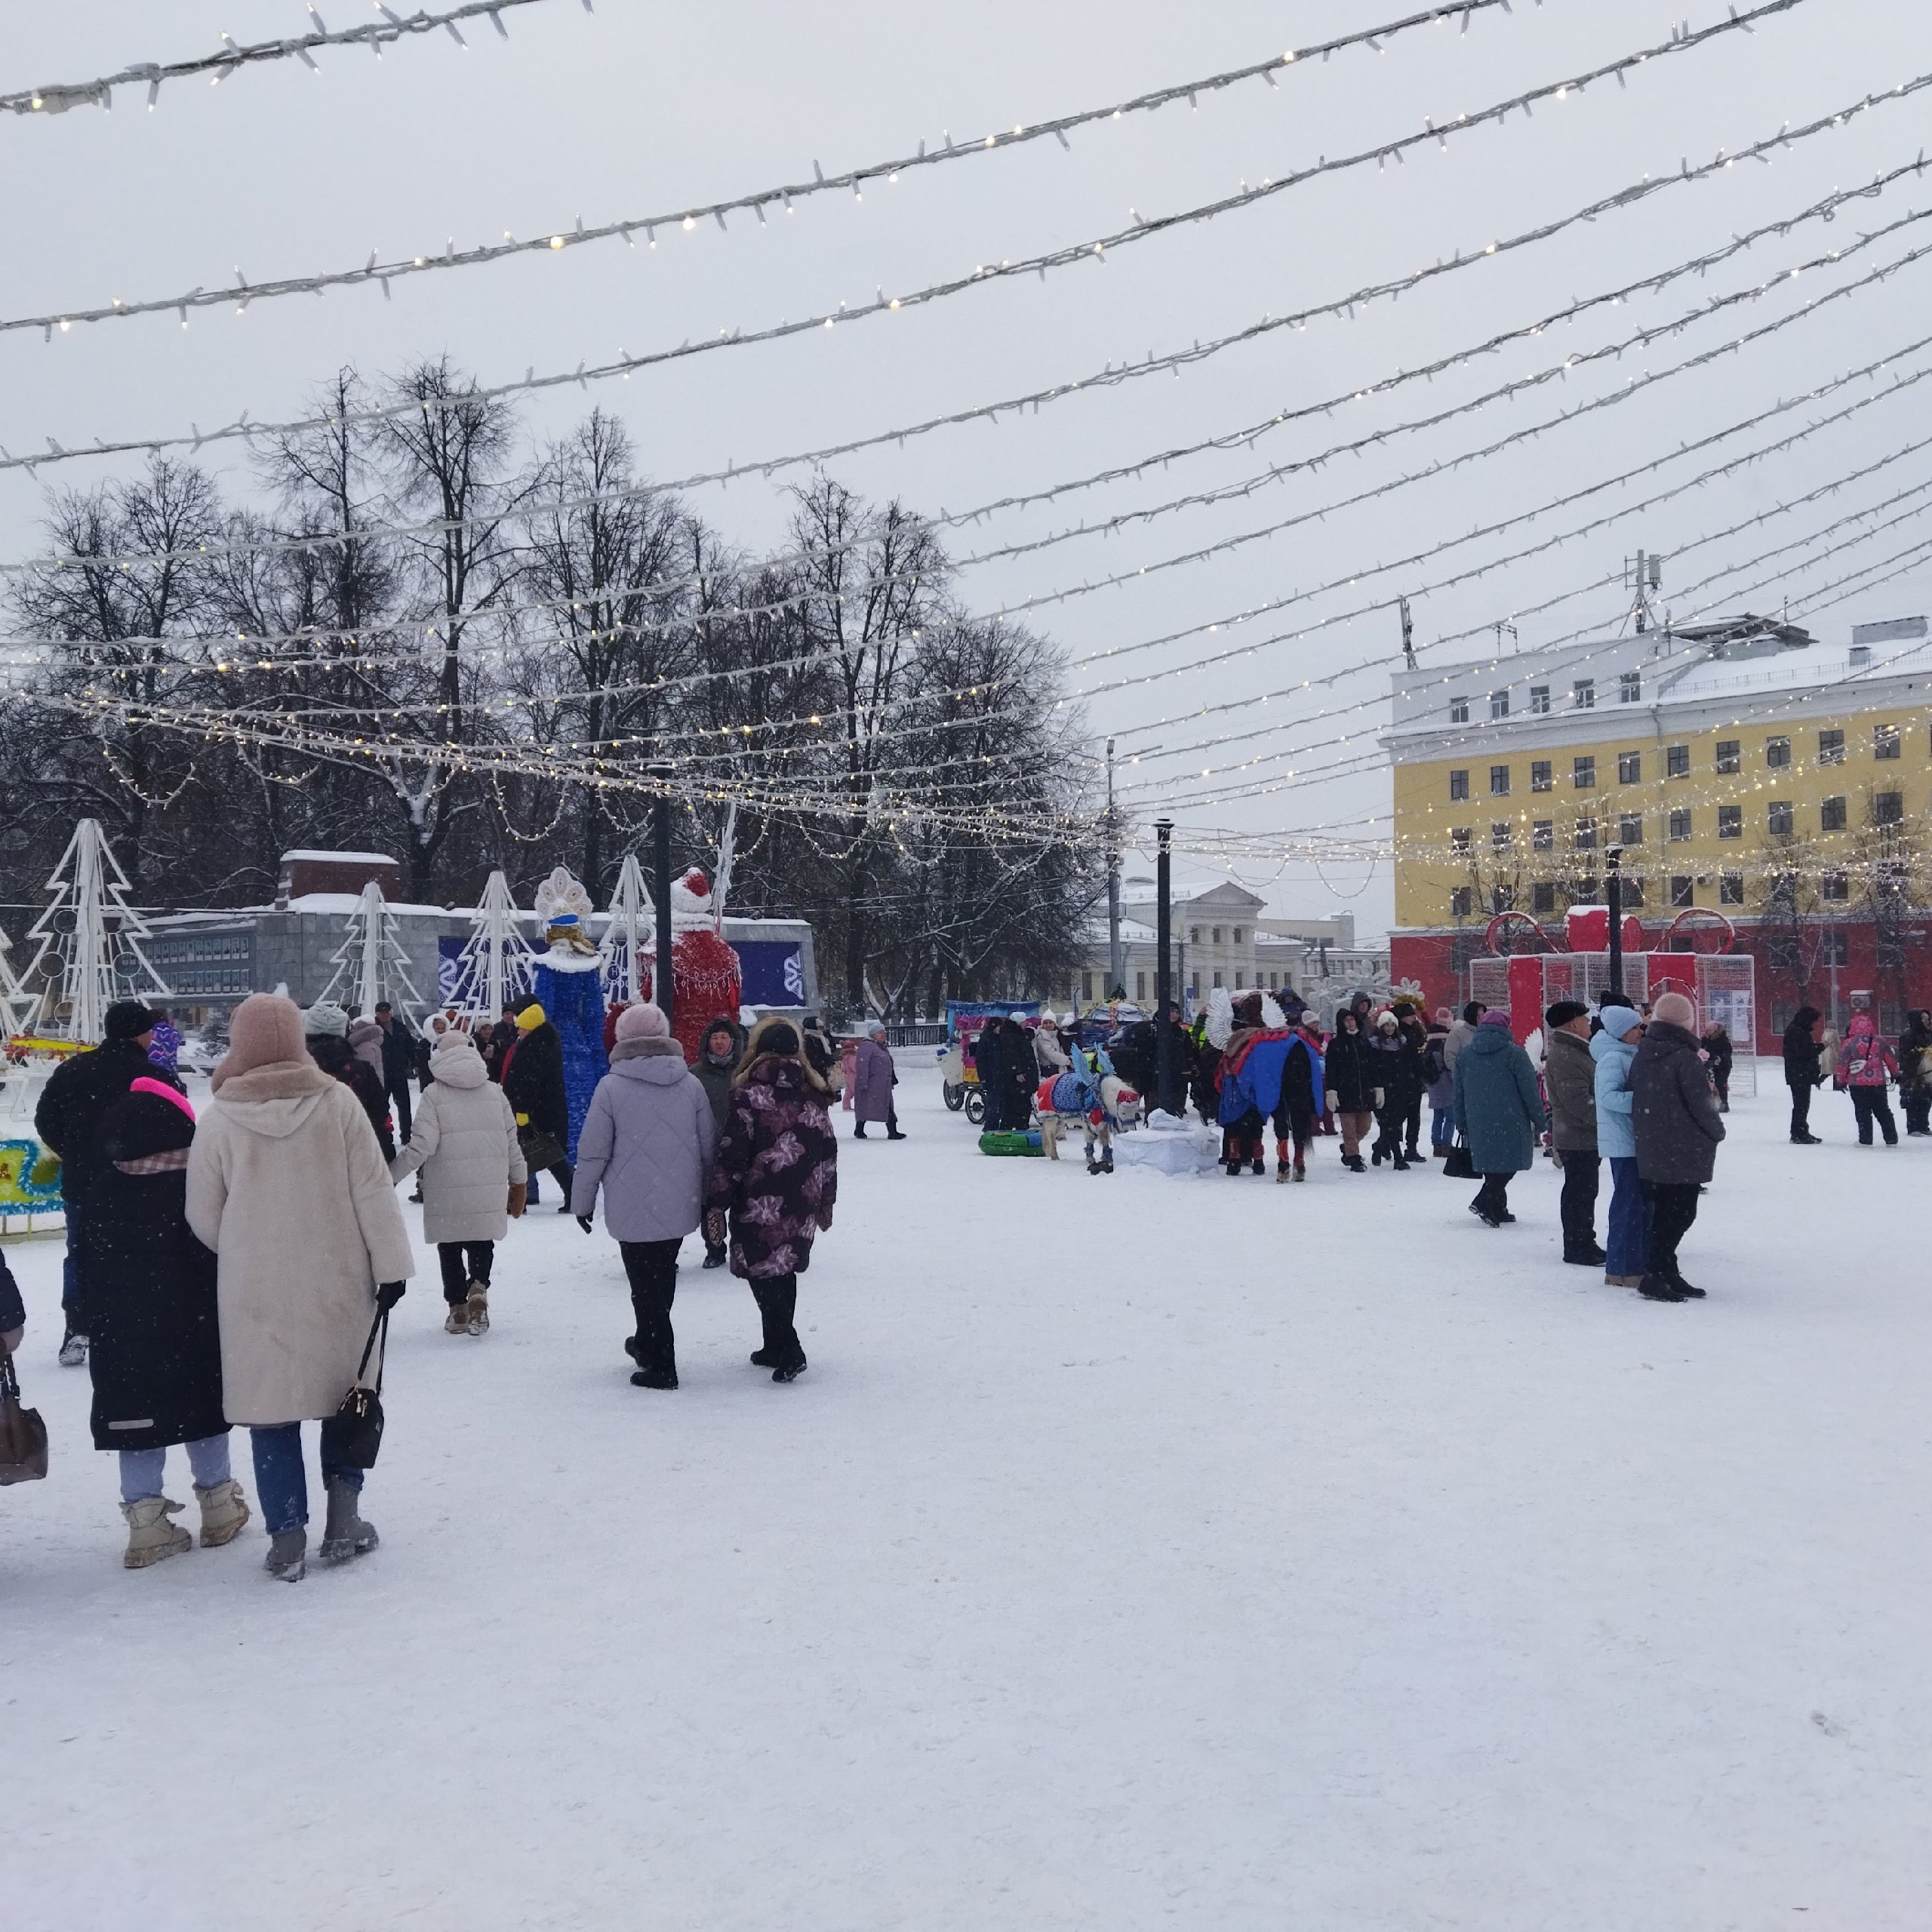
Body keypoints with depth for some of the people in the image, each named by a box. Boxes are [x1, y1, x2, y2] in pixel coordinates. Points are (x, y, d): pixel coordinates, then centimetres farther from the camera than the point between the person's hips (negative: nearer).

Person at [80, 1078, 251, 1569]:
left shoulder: (103, 1193, 4)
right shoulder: (193, 1187, -11)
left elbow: (89, 1268, 10)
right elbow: (214, 1258, -12)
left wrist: (98, 1326, 18)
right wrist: (222, 1320, -3)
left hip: (121, 1334, 3)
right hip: (191, 1331, -3)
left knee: (139, 1423, 7)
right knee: (203, 1412, 10)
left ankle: (145, 1520, 5)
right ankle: (218, 1505, 21)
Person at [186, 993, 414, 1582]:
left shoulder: (219, 1119, -7)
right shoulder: (337, 1101, -8)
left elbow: (204, 1216, 1)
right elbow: (373, 1192, -7)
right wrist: (391, 1264, -1)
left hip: (257, 1291, 0)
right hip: (337, 1284, 1)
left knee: (272, 1410, 9)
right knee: (347, 1392, 18)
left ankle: (287, 1539, 12)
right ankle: (344, 1512, 14)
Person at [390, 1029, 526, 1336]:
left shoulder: (434, 1093, -6)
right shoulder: (494, 1092, 6)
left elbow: (421, 1146, -14)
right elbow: (512, 1141, 10)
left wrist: (389, 1175, -7)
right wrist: (518, 1182, 20)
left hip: (447, 1190, -3)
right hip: (490, 1188, 3)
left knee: (450, 1247, 13)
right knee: (482, 1242, 16)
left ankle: (457, 1308, 14)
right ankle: (478, 1287, -9)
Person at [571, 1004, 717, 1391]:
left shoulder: (611, 1086, -11)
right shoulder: (692, 1084, 0)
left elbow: (593, 1151, -8)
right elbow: (709, 1146, 6)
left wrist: (582, 1201, 4)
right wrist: (709, 1197, 19)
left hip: (633, 1209, -4)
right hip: (679, 1205, 4)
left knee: (645, 1284, 6)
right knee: (663, 1277, 21)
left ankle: (659, 1367, 11)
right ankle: (649, 1343, 38)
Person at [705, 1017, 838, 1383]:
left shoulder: (750, 1096, -10)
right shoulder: (812, 1095, 6)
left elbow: (731, 1154, -13)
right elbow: (828, 1152, 12)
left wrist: (716, 1201, -7)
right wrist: (824, 1201, 21)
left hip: (760, 1205, -6)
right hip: (801, 1206, 6)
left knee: (763, 1273, 0)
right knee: (783, 1271, 17)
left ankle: (788, 1351, -10)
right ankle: (777, 1346, 24)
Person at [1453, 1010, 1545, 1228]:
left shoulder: (1464, 1055, 9)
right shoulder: (1514, 1054, -7)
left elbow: (1459, 1094, 13)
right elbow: (1530, 1091, -6)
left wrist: (1461, 1125, 20)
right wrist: (1538, 1122, 2)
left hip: (1478, 1124, 5)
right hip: (1510, 1122, -5)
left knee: (1491, 1165, 14)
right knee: (1507, 1164, 0)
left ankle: (1497, 1209, 15)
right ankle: (1484, 1202, -16)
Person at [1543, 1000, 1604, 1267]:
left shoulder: (1576, 1052, 17)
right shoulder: (1564, 1056, -19)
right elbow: (1577, 1101, -24)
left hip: (1585, 1137, 11)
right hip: (1578, 1138, -11)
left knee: (1584, 1192, 16)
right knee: (1580, 1193, -5)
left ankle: (1583, 1244, 24)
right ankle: (1578, 1248, 1)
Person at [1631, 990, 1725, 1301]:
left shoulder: (1641, 1056, 7)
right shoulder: (1684, 1058, -17)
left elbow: (1634, 1100, 13)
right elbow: (1701, 1103, -14)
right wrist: (1717, 1132, 3)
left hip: (1651, 1150, 8)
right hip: (1685, 1153, -8)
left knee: (1665, 1213, 15)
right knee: (1680, 1214, -2)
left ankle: (1665, 1272, 20)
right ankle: (1656, 1276, -6)